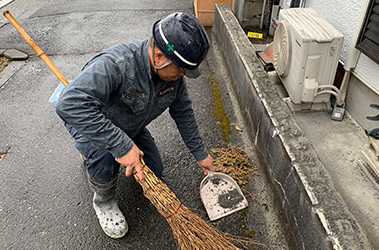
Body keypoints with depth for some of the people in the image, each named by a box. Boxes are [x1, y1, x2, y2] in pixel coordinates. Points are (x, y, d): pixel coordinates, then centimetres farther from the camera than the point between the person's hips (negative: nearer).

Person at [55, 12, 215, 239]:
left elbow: (184, 113, -5)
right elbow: (70, 105, -50)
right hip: (88, 124, -6)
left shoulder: (173, 73, -18)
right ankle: (103, 202, -1)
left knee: (154, 172, 7)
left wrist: (201, 154, 1)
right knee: (104, 156, -36)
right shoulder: (115, 64, -42)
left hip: (130, 128, 6)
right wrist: (121, 146, -51)